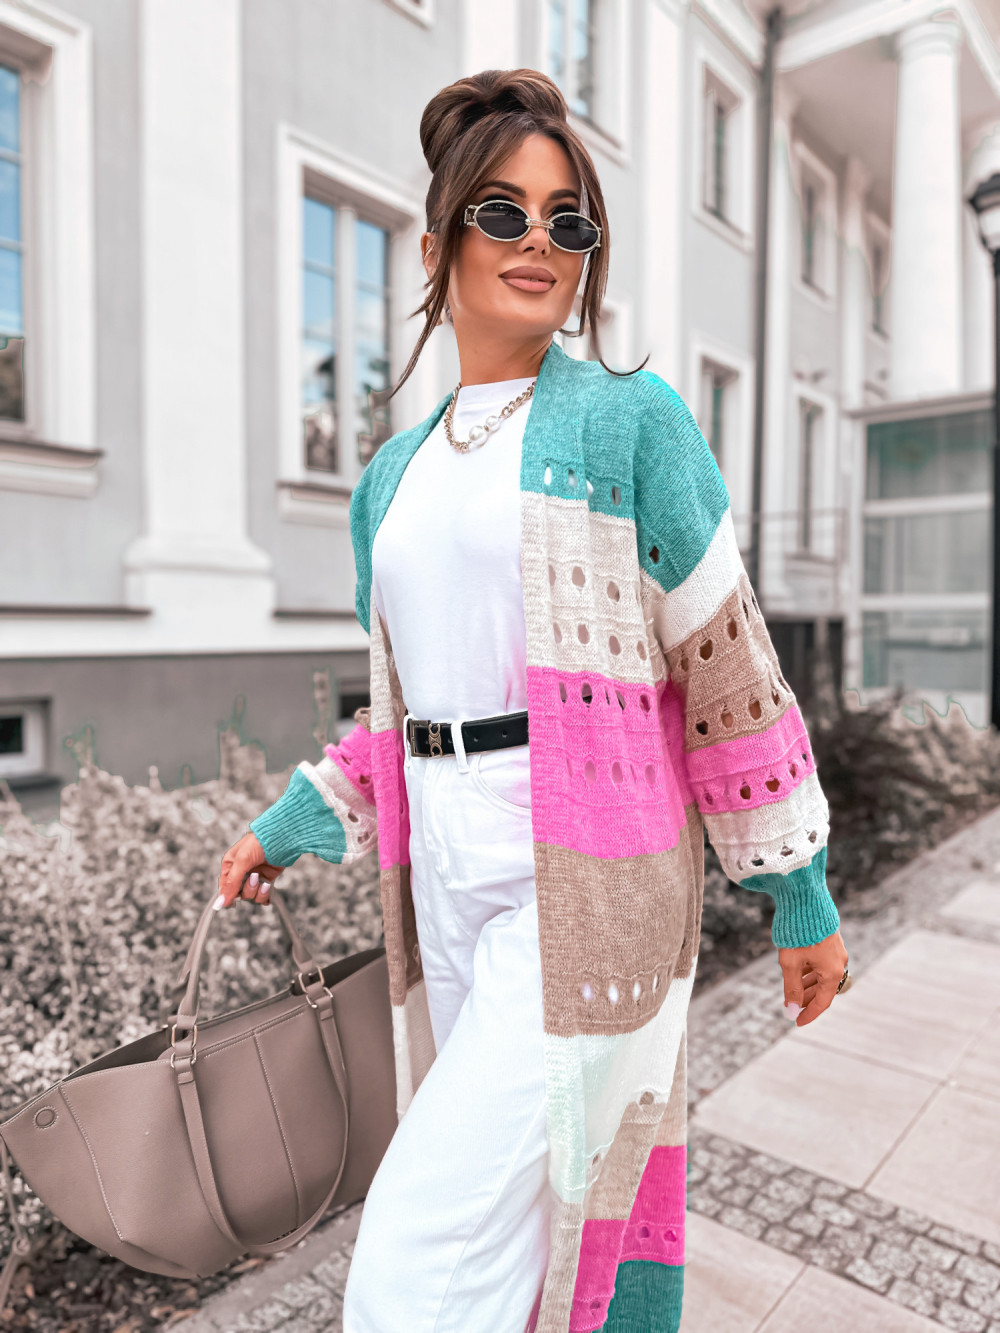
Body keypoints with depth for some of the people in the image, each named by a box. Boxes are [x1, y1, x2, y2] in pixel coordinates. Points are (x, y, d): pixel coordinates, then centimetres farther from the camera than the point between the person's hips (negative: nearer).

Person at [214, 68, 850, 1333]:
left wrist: (802, 891, -1)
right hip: (447, 882, 6)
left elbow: (730, 669, -4)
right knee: (541, 1191, 20)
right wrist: (291, 825, 15)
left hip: (588, 885, -5)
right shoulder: (392, 473, 12)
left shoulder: (630, 419, -3)